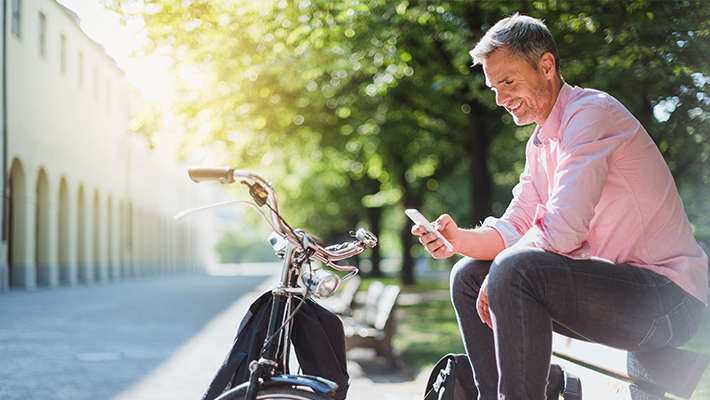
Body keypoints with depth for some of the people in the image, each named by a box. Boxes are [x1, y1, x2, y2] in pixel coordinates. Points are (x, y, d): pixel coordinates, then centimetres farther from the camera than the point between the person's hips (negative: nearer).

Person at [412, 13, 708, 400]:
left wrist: (497, 278, -12)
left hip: (667, 296, -9)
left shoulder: (591, 112, -16)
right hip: (610, 281, 9)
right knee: (468, 275, 7)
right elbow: (513, 229, 9)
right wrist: (460, 240, -10)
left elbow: (562, 230, -24)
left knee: (513, 270, -30)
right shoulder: (540, 143, 14)